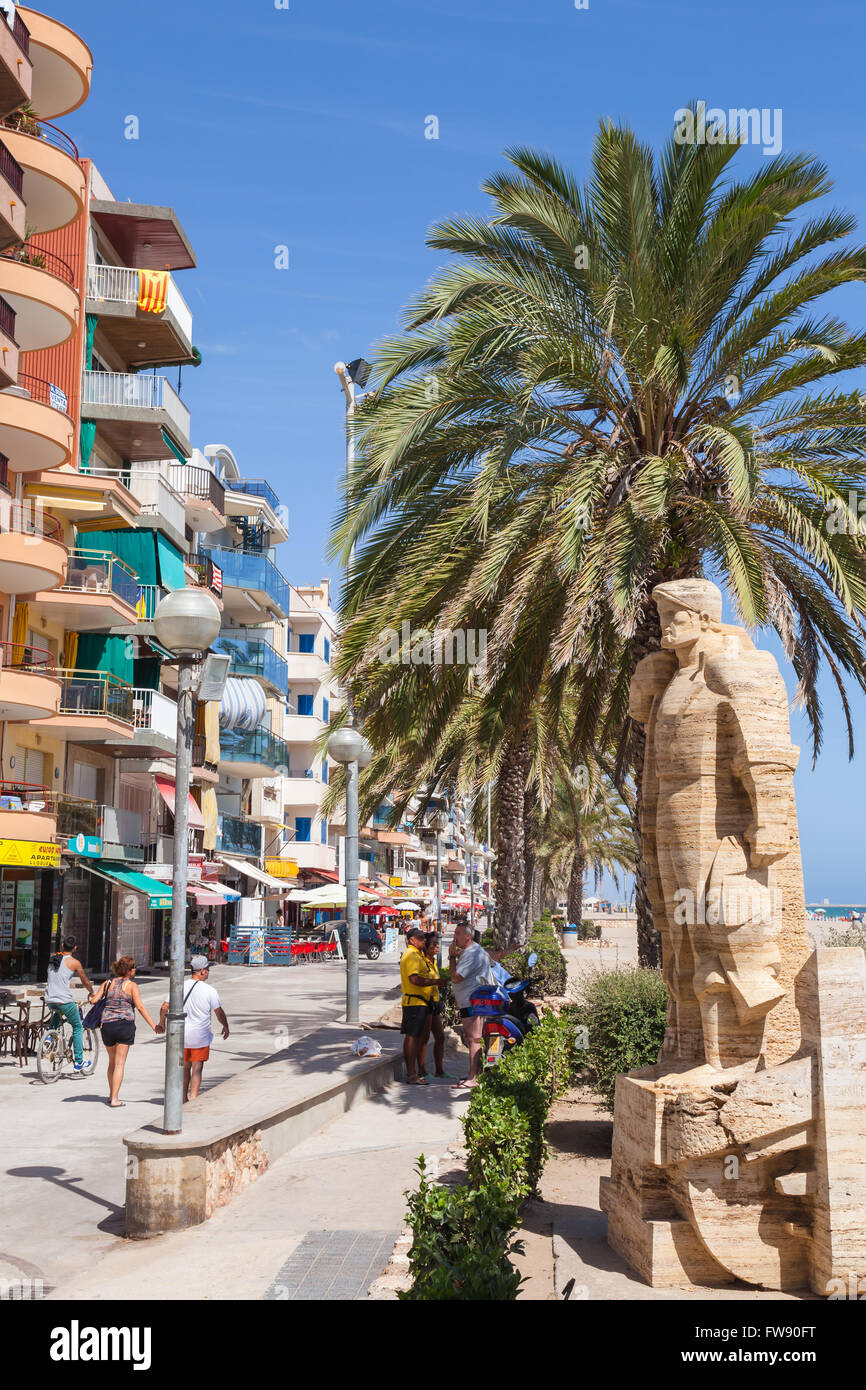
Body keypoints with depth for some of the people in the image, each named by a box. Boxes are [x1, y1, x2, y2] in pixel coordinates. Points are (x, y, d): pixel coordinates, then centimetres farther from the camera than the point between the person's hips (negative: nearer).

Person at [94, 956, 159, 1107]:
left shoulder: (108, 983, 9)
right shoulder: (131, 985, -2)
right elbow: (140, 1007, -8)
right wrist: (154, 1026, -8)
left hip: (106, 1025, 4)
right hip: (125, 1025, -4)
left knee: (112, 1061, 20)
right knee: (119, 1063, 0)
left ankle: (111, 1095, 28)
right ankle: (114, 1100, -5)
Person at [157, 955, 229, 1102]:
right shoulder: (209, 990, -10)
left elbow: (164, 1007, 2)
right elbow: (219, 1012, -4)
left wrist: (161, 1023, 19)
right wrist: (226, 1026, 14)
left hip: (182, 1035, 4)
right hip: (200, 1037, -4)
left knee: (185, 1068, 18)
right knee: (197, 1069, 1)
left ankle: (183, 1100, 29)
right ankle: (193, 1099, -9)